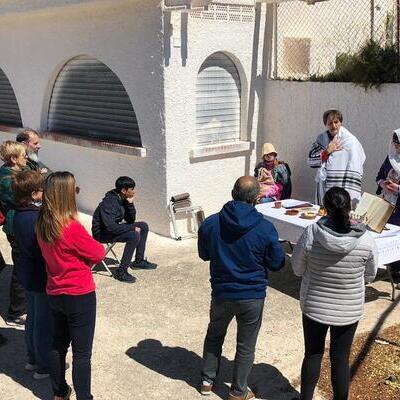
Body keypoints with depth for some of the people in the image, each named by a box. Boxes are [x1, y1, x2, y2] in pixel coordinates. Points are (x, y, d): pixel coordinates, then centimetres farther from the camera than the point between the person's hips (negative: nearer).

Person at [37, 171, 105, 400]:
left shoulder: (42, 226, -2)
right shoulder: (72, 228, -24)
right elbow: (99, 253, -12)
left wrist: (82, 255, -2)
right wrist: (87, 254, 5)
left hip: (55, 294, 7)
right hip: (80, 296, -7)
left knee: (59, 345, 21)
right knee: (82, 353, 4)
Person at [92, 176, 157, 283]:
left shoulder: (123, 200, 0)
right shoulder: (109, 202, -27)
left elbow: (131, 220, 4)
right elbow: (110, 227, -35)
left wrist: (130, 204, -12)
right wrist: (132, 227, -27)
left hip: (114, 228, 10)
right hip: (102, 233, -10)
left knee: (143, 226, 7)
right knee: (134, 235, -28)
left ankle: (139, 261, 16)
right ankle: (121, 272, -22)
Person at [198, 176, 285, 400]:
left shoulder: (211, 223, -11)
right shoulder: (265, 228, -18)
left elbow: (204, 254, 5)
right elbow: (277, 264, -6)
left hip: (221, 293, 2)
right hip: (252, 297, -2)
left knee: (214, 336, 26)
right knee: (246, 346, 16)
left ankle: (207, 381, 37)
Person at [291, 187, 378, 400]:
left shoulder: (311, 233, -20)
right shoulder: (365, 239, -17)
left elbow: (297, 269, -7)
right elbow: (370, 275, -2)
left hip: (314, 306, 0)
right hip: (349, 310, 0)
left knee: (313, 354, 19)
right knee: (341, 358, 16)